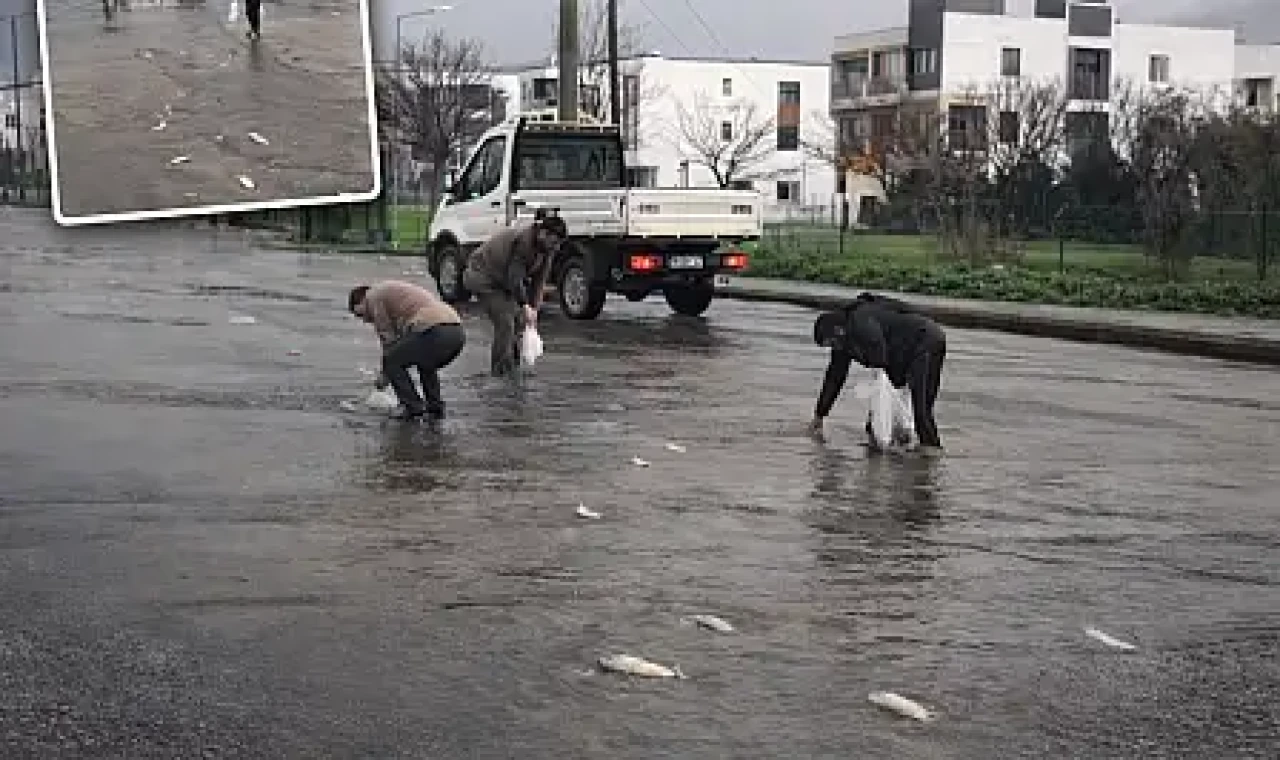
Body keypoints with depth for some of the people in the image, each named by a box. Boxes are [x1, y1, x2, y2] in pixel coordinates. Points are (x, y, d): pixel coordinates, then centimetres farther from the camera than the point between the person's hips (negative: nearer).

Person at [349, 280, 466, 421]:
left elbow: (388, 338, 10)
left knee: (391, 362, 8)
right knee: (427, 367, 33)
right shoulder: (396, 290, 38)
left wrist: (384, 374, 21)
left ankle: (414, 406, 5)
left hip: (434, 331, -9)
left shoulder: (374, 295, 12)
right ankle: (435, 408, 21)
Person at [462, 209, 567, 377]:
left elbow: (539, 281, -3)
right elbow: (514, 279, -29)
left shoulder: (547, 248, -7)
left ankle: (514, 364, 15)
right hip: (483, 277, -9)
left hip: (502, 280, 9)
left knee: (518, 319, 4)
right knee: (505, 320, -16)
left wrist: (534, 308, -11)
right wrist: (525, 306, -24)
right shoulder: (523, 241, -32)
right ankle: (502, 369, -9)